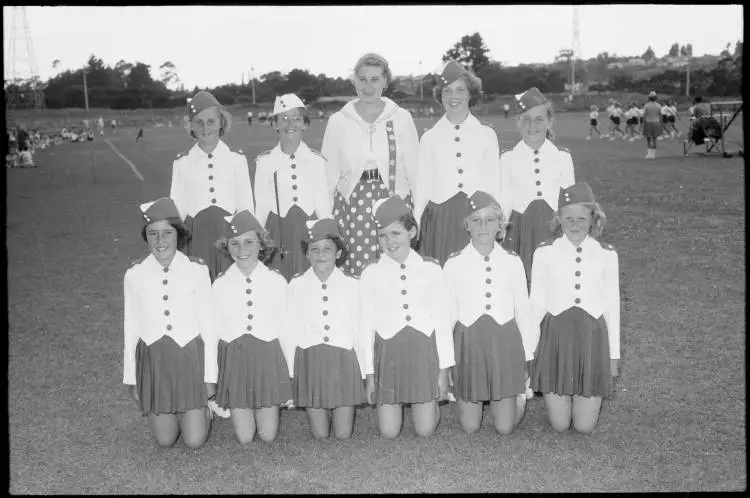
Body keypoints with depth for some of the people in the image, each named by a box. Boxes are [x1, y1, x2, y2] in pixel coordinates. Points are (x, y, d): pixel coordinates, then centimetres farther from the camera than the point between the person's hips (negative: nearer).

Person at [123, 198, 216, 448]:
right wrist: (131, 378, 7)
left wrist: (210, 376, -3)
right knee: (165, 440, 7)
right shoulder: (134, 275, -3)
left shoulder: (197, 270, -8)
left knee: (195, 441, 0)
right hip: (153, 360, 2)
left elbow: (207, 324, -4)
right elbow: (131, 328, 4)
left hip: (190, 357, -1)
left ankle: (203, 407, 32)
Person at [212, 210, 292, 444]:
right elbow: (214, 331, 2)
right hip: (234, 360, 0)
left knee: (268, 436, 2)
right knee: (244, 438, 2)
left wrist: (291, 377, 4)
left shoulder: (277, 281, -5)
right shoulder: (220, 284, -3)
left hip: (268, 357, 0)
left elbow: (285, 328, 0)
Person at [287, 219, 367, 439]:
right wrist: (289, 373, 3)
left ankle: (340, 411, 34)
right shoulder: (296, 286, -2)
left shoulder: (352, 285, -3)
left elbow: (360, 330, 1)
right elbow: (291, 331, 2)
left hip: (344, 361, 0)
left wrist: (365, 374, 2)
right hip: (310, 361, 0)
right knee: (320, 434, 4)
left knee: (343, 434, 3)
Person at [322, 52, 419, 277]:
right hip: (352, 205, 0)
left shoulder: (402, 118, 5)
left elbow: (414, 169, 7)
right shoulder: (338, 122, 6)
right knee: (356, 274, -5)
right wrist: (327, 218, 6)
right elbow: (329, 175, 10)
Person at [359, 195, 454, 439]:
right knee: (389, 433, 2)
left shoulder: (431, 269, -1)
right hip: (388, 352, 0)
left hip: (424, 349, 0)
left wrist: (444, 370, 2)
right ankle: (394, 404, 34)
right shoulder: (371, 274, -1)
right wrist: (369, 375, 3)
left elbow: (442, 319, 2)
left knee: (426, 430, 2)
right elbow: (367, 325, 3)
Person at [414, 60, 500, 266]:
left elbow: (494, 184, 9)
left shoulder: (487, 134, 7)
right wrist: (416, 226, 7)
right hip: (440, 220, 0)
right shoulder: (430, 137, 8)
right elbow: (422, 187, 11)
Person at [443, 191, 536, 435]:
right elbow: (447, 314, 1)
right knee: (470, 426, 5)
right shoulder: (454, 264, -3)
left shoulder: (512, 262, -1)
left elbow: (523, 311, 6)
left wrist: (527, 358, 8)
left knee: (505, 427, 2)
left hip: (504, 341, 0)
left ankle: (519, 396, 33)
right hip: (468, 341, 0)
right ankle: (473, 400, 38)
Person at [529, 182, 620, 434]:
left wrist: (614, 354, 9)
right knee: (559, 424, 1)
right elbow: (536, 303, 4)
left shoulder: (606, 255, 1)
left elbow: (612, 306, 7)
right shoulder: (544, 253, -1)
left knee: (584, 426, 2)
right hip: (556, 334, 0)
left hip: (592, 336, 1)